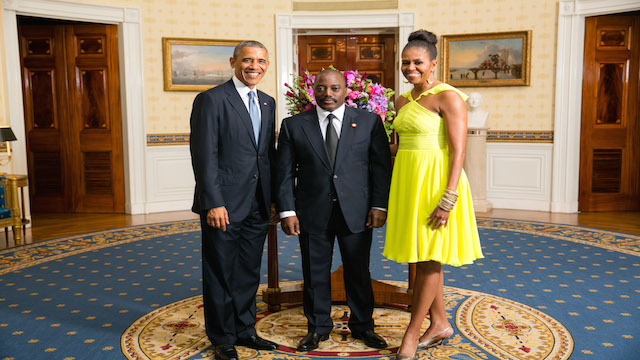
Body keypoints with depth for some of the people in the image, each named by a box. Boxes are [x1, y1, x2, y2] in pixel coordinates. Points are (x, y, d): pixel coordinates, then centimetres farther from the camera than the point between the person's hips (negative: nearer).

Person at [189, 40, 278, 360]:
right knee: (221, 274, 7)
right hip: (224, 205, -6)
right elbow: (204, 156, -13)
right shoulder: (211, 100, -8)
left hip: (257, 206, 6)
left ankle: (244, 330, 33)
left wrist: (273, 197, 11)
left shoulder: (267, 103, 13)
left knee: (249, 273, 16)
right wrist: (213, 203, -18)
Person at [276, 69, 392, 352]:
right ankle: (318, 327, 28)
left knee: (359, 272, 11)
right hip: (312, 212, 0)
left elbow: (381, 166, 1)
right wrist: (287, 211, -5)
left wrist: (379, 205, -6)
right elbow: (285, 173, 2)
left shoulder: (369, 121, 3)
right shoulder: (293, 125, 3)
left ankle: (362, 326, 29)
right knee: (315, 274, 9)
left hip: (356, 211, 0)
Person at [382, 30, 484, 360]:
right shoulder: (402, 101, 13)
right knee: (421, 257, 12)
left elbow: (458, 151, -16)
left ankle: (412, 333, 10)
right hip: (407, 181, 8)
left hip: (435, 181, -8)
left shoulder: (448, 97, -11)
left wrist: (448, 200, -22)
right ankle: (440, 323, 27)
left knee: (428, 259, -1)